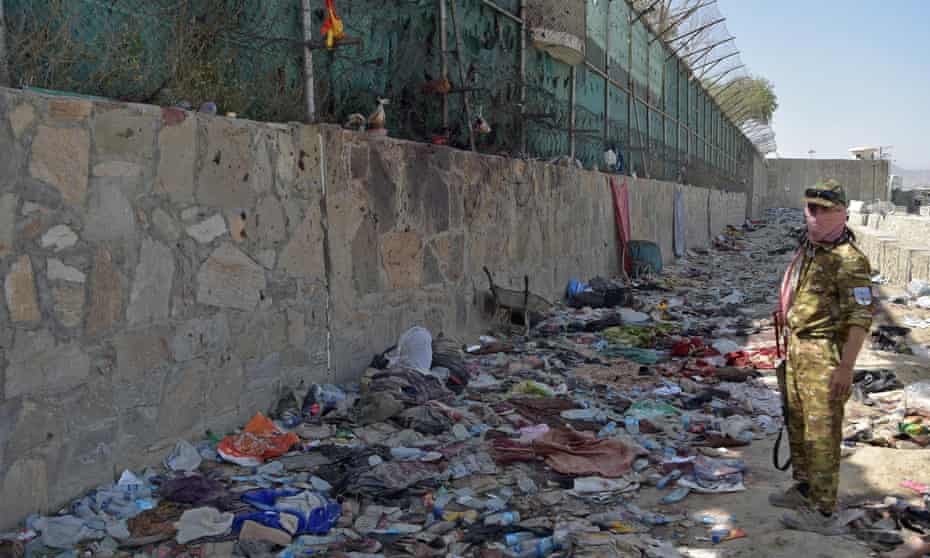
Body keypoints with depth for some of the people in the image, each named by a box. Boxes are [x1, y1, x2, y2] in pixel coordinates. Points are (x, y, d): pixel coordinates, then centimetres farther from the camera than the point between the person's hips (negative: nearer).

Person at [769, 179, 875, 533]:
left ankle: (824, 512, 2)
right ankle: (804, 488, 37)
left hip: (825, 351, -10)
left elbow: (861, 315, -21)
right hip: (797, 346, 10)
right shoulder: (807, 249, 10)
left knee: (821, 430, -5)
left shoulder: (848, 260, -18)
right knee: (797, 422, 20)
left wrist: (846, 367, -24)